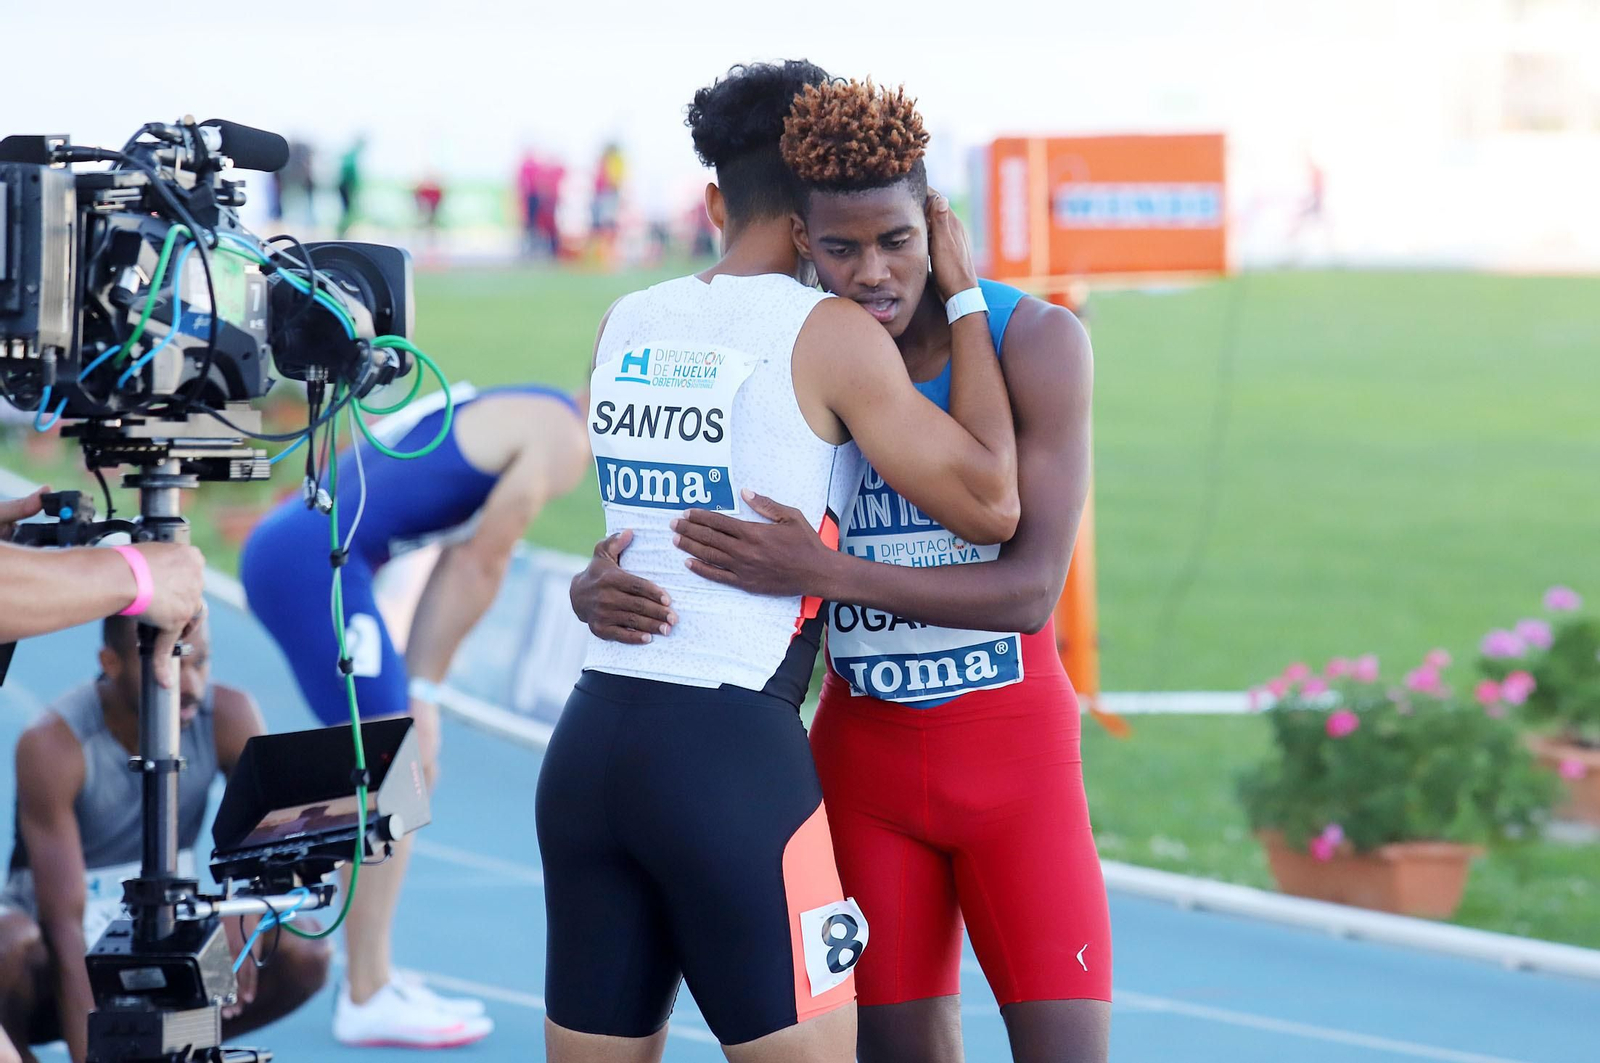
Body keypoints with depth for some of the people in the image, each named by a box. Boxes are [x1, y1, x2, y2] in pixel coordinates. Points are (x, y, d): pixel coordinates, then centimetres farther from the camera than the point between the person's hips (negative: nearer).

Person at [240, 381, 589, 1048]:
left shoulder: (526, 422, 22)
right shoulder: (561, 440, -8)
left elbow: (459, 565, 19)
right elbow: (478, 571, -7)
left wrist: (418, 694, 14)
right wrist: (423, 692, 0)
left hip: (288, 549, 10)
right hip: (315, 560, -10)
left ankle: (372, 984, 19)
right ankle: (367, 1001, -6)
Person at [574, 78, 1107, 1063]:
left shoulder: (1037, 342, -15)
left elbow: (1032, 587, -23)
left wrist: (827, 572, -35)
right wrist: (596, 587, -25)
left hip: (1013, 753, -3)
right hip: (863, 752, 3)